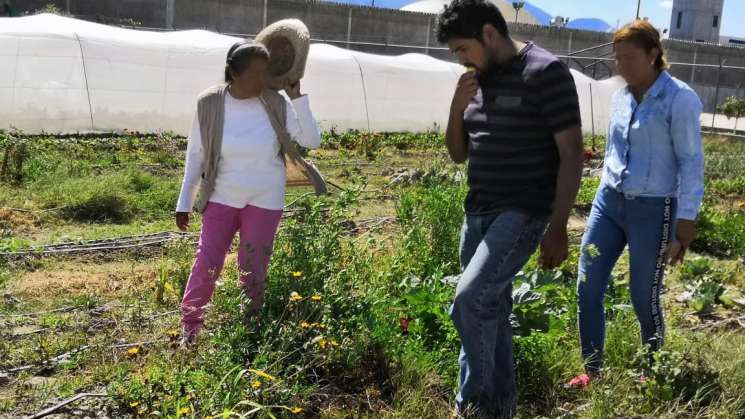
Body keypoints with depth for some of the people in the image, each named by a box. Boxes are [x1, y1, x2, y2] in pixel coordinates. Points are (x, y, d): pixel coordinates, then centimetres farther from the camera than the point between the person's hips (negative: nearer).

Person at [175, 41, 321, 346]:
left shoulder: (275, 104, -10)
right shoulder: (209, 103, -11)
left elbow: (311, 141, -11)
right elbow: (195, 154, -2)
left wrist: (297, 97, -19)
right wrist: (185, 202, 2)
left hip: (265, 201, 0)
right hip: (221, 199, 0)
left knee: (253, 270, 8)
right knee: (207, 264, 2)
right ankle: (191, 327, 21)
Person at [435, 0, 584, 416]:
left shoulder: (546, 73, -11)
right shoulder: (479, 80, 11)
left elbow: (572, 154, -13)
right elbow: (458, 154, 16)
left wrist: (559, 228, -16)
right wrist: (457, 106, -2)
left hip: (523, 213, -8)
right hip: (479, 212, 8)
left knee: (471, 299, -20)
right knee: (491, 310, 11)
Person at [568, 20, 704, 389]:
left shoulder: (680, 99, -12)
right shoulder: (620, 97, 7)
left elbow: (691, 162, -11)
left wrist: (685, 225, -13)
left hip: (652, 210, -6)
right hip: (609, 201, 6)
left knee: (644, 298, 5)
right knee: (588, 289, 2)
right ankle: (592, 370, 17)